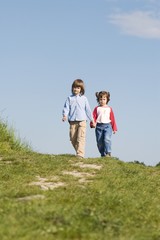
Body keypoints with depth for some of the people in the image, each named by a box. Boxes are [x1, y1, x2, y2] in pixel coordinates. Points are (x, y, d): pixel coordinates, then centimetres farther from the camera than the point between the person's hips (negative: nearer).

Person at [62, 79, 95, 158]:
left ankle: (80, 154, -19)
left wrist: (92, 120, 17)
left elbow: (88, 109, 13)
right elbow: (66, 107, 2)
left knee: (81, 138, -13)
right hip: (72, 122, 2)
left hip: (82, 121, -2)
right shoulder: (70, 98, 9)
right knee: (73, 139, 5)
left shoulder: (84, 98, 8)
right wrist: (65, 115, -17)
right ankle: (78, 151, 21)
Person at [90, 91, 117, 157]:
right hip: (99, 126, 1)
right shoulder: (97, 108, 9)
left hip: (107, 126, -1)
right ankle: (103, 154, 15)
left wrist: (114, 128, 12)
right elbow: (94, 117, 3)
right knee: (99, 142, 4)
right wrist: (92, 123, -16)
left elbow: (112, 119, 13)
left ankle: (108, 153, -19)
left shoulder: (109, 109, 10)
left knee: (107, 139, -21)